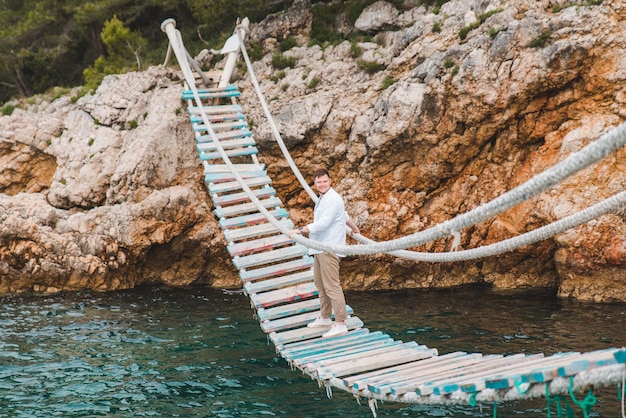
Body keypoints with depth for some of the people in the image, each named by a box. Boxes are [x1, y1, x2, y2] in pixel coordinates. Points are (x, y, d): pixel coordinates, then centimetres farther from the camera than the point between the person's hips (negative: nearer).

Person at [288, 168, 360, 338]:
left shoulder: (333, 199, -14)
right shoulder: (322, 198, 19)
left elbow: (323, 223, -24)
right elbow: (344, 215, 33)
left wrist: (300, 230, -24)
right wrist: (355, 228, 49)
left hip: (329, 249, -11)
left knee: (332, 286, -12)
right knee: (320, 283, 17)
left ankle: (340, 324, -13)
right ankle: (325, 318, 29)